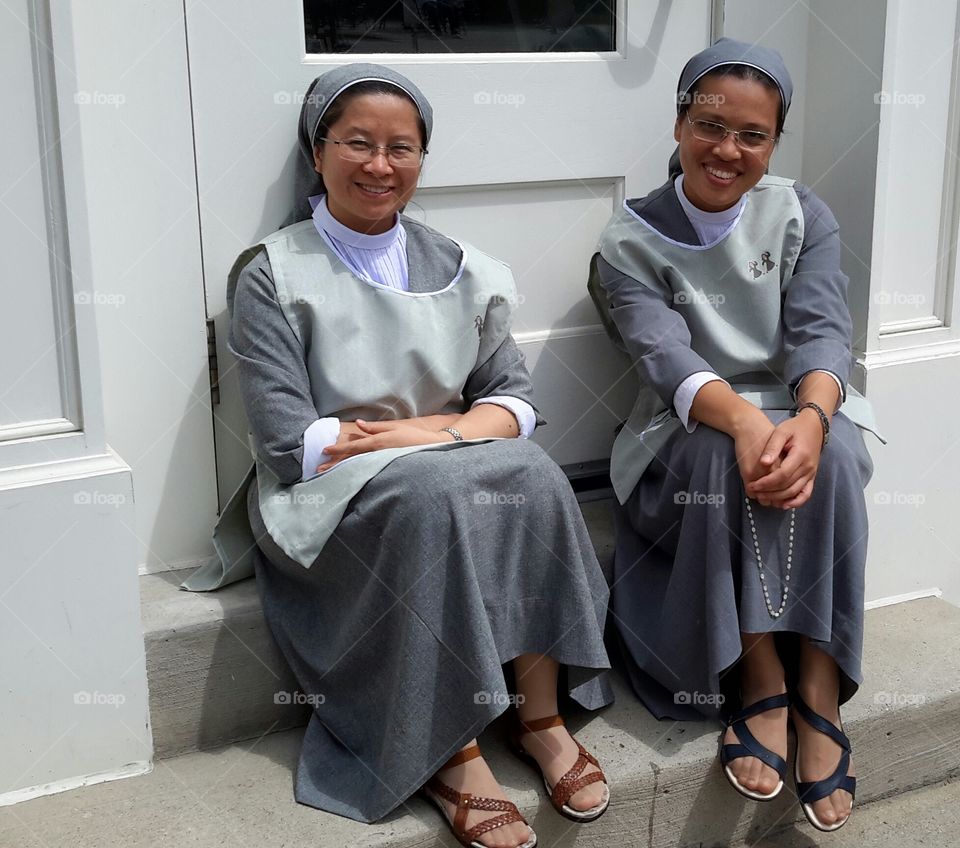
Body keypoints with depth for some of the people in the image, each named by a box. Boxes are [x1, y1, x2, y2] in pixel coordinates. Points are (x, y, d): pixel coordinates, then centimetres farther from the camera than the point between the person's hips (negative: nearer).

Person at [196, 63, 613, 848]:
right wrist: (449, 430, -12)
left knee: (531, 474, -26)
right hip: (330, 499, -4)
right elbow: (290, 444, -12)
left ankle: (541, 714, -16)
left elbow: (517, 399, 4)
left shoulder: (459, 270, 10)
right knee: (435, 494, -34)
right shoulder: (274, 278, -3)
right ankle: (451, 752, -24)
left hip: (453, 478, 4)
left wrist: (420, 434, -16)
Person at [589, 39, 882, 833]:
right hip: (685, 444, -1)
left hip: (801, 419, 2)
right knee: (724, 455, -35)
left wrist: (809, 419, -36)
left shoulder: (801, 215, 2)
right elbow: (665, 356, -20)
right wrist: (743, 420, -42)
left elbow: (822, 332, -12)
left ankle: (818, 689, -29)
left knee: (826, 452, -33)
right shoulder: (632, 241, -4)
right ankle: (760, 680, -28)